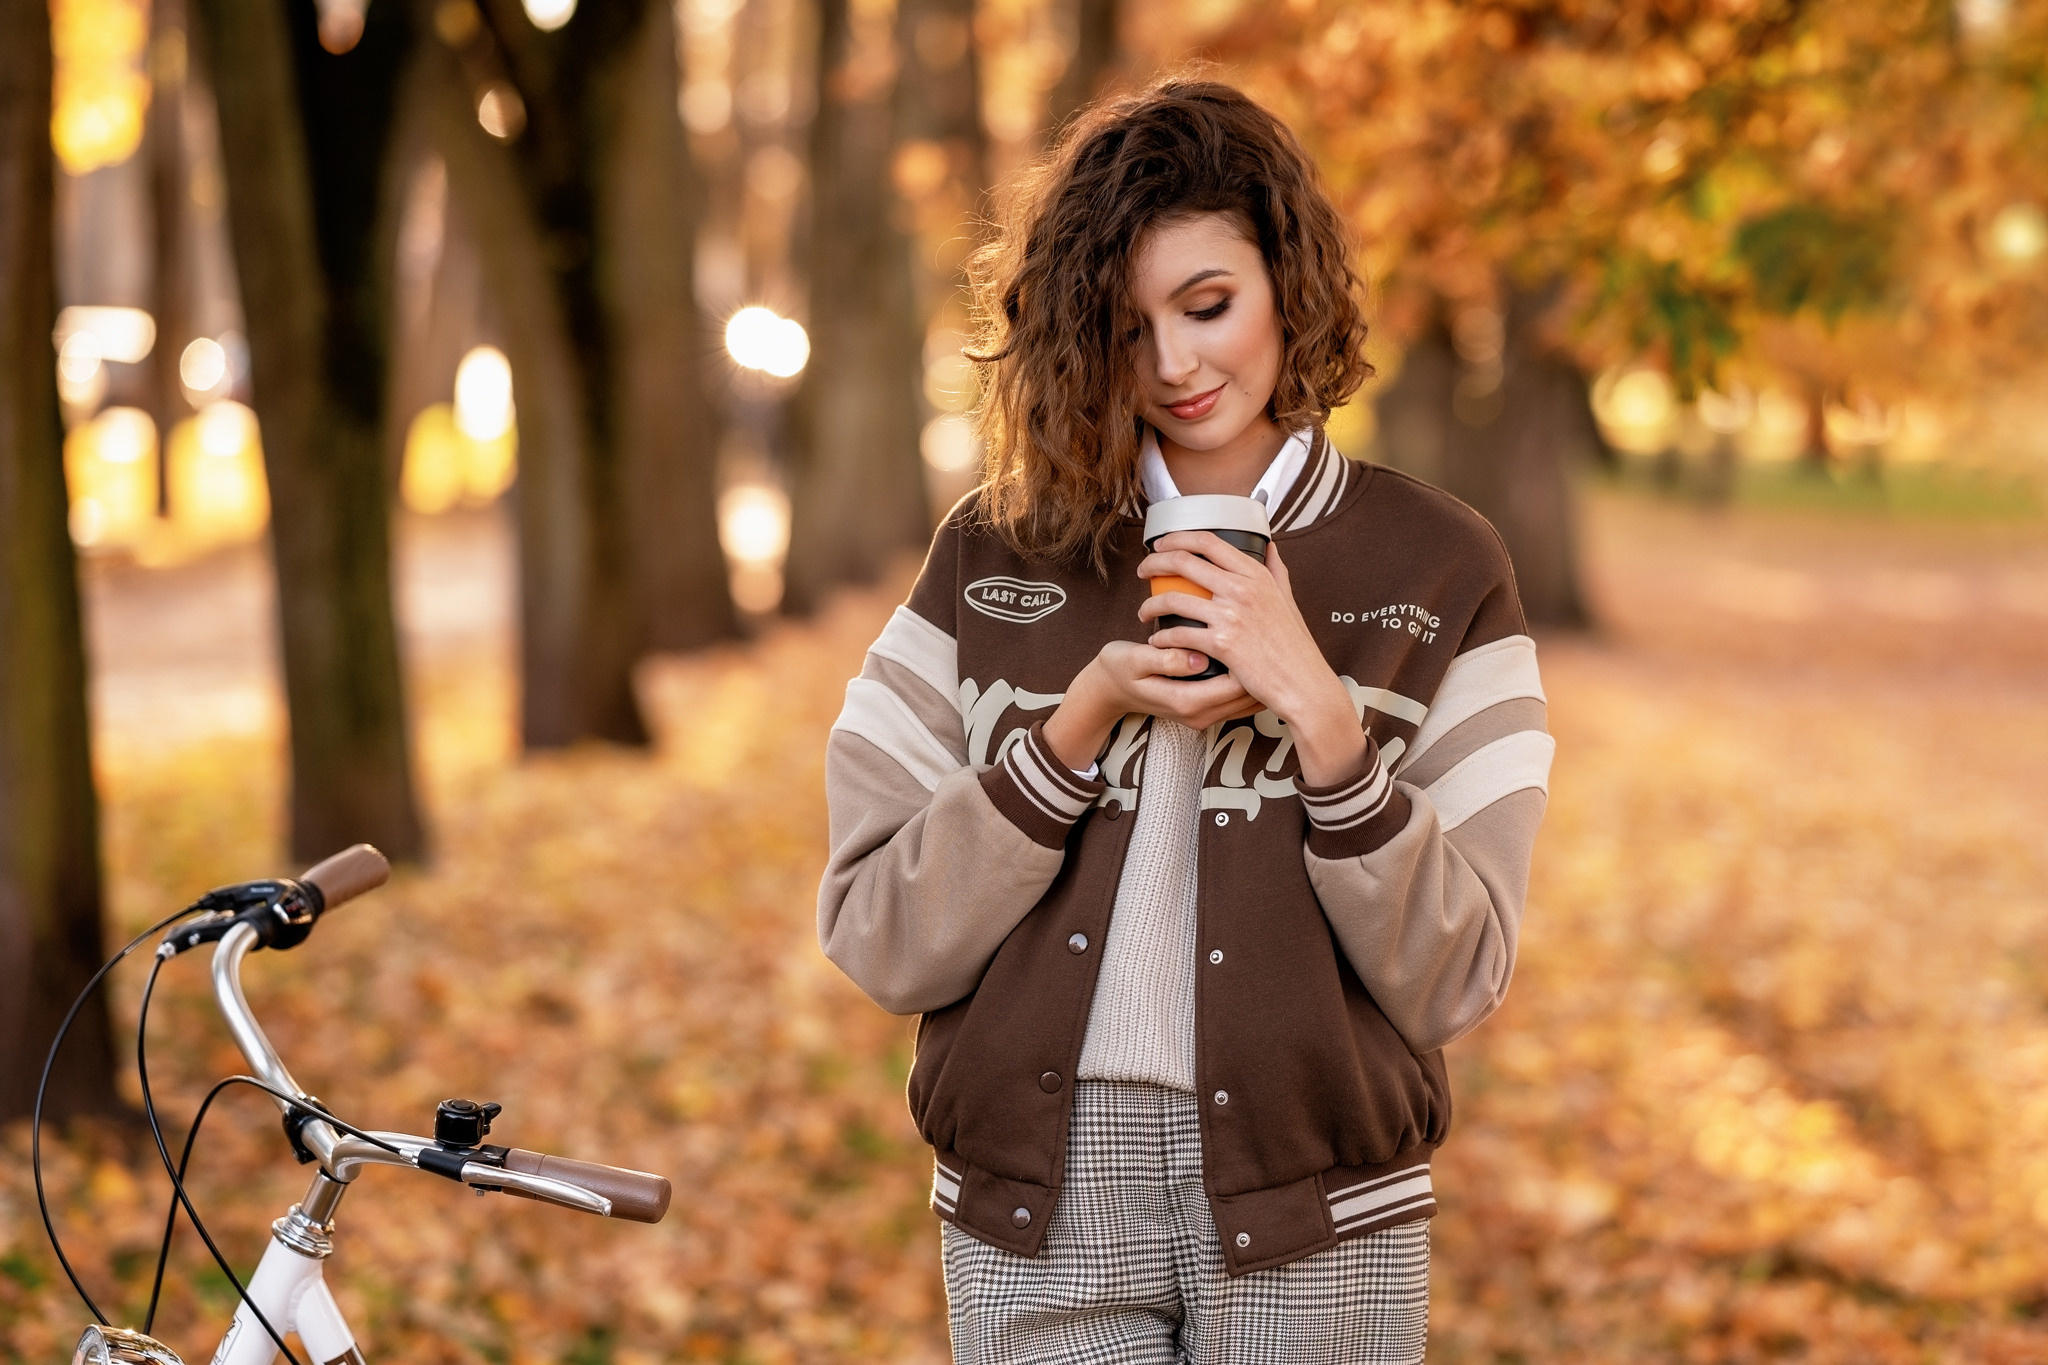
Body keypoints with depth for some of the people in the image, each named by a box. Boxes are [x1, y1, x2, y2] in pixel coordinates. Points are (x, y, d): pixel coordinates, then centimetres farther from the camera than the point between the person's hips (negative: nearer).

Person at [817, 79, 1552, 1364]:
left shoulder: (1435, 568, 1)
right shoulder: (996, 557, 4)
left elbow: (1452, 980, -5)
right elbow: (879, 939, -2)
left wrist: (1315, 707, -15)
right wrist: (1083, 720, -12)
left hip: (1310, 1225, -1)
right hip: (1038, 1215, 1)